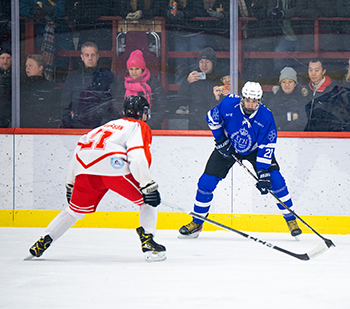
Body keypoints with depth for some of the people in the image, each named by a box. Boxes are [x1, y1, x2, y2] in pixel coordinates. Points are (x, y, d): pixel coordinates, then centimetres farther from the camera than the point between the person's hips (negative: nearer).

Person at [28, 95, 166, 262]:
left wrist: (71, 185, 40)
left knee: (75, 210, 23)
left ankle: (42, 242, 18)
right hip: (114, 167, -6)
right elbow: (138, 157, -5)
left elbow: (79, 151, 34)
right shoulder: (140, 127, 16)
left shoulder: (111, 125, 36)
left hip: (84, 167, 6)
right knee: (148, 201, 9)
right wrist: (148, 185, -7)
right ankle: (147, 241, -5)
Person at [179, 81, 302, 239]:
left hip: (255, 148, -1)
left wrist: (263, 173, -32)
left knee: (275, 180, -16)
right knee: (206, 182, -8)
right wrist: (220, 140, -10)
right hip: (228, 146, 1)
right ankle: (196, 223, 9)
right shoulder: (228, 104, -28)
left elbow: (266, 147, -26)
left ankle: (291, 220, 0)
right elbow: (212, 117, -7)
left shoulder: (266, 117, -28)